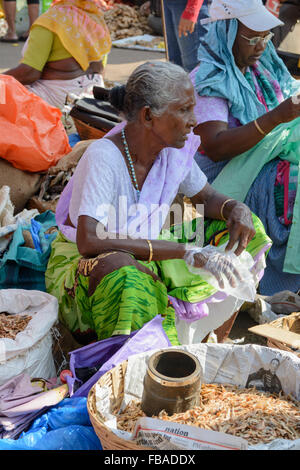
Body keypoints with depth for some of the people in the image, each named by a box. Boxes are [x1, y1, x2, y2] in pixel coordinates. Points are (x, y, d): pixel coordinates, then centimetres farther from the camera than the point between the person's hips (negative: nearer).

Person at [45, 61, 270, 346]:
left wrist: (237, 210, -17)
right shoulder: (103, 157, -27)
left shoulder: (175, 148, -8)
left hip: (148, 254, 7)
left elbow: (207, 197, 8)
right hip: (84, 265, -7)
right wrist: (185, 251, -38)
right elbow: (89, 241, -38)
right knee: (119, 267, -41)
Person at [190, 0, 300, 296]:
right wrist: (274, 119, -33)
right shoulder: (208, 80, -13)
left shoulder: (262, 68, 12)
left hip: (274, 159, 8)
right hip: (235, 179, -7)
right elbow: (215, 147, -25)